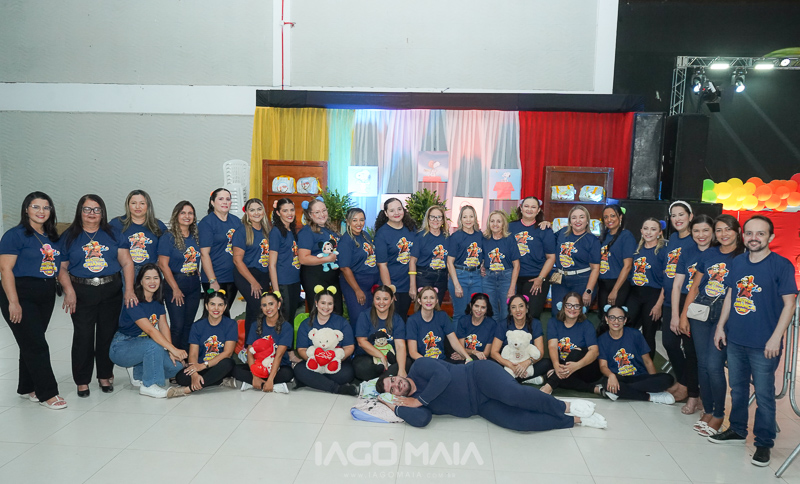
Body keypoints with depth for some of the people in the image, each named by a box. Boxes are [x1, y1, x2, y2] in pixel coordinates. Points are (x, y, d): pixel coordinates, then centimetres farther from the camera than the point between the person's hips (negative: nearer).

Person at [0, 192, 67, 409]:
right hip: (21, 294, -7)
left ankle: (27, 388, 27)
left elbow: (58, 266, 18)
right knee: (36, 345, -6)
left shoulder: (52, 237, 12)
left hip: (46, 295, 7)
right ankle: (47, 393, 2)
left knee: (32, 344, 15)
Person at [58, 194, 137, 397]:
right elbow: (62, 268, 1)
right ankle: (82, 381, 13)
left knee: (108, 335, 7)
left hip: (111, 291, 1)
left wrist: (129, 290, -7)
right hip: (82, 293, -1)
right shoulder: (69, 236, 5)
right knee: (83, 336, -1)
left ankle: (105, 376, 23)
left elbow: (127, 262, 3)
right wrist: (69, 291, -14)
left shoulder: (113, 234, 7)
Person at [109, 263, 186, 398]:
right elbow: (150, 330, -31)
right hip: (121, 348, -7)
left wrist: (170, 352, -16)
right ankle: (148, 386, -18)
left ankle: (137, 373, 11)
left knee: (176, 365, -12)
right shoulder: (134, 302, -22)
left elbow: (164, 327, -3)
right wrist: (173, 349, -38)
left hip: (142, 345, 7)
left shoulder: (158, 301, 2)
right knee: (153, 345, -37)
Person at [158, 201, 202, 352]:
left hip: (194, 285, 5)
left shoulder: (196, 237, 8)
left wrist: (197, 275, 5)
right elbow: (163, 264, -13)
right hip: (175, 284, -5)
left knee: (188, 324, 10)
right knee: (177, 326, -4)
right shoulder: (168, 237, -9)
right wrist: (175, 288, -14)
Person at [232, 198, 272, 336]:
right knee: (258, 308, -17)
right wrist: (253, 282, -12)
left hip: (264, 276, 6)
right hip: (246, 276, -5)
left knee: (253, 310, 8)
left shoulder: (266, 230, 11)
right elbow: (237, 260, -9)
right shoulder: (242, 231, -6)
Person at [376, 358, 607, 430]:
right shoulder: (410, 402, 8)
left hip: (479, 374, -4)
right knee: (516, 421, -21)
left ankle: (566, 407, -11)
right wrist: (395, 407, -8)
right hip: (481, 407, 4)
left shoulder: (419, 367, -2)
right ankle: (577, 420, -7)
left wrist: (420, 400, -10)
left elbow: (442, 376, -19)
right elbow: (421, 420, -12)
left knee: (511, 393, -35)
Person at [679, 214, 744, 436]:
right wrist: (684, 315, 7)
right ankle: (707, 411, 22)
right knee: (702, 364, 7)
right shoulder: (709, 254, 10)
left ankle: (718, 415, 10)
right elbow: (695, 286, 12)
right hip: (700, 311, 4)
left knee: (714, 366, -8)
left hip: (725, 314, -4)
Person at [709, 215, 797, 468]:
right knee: (737, 388, 18)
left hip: (763, 345, -5)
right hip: (735, 340, 5)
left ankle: (764, 443, 19)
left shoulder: (781, 265, -10)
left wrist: (775, 338, -15)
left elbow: (789, 303, -11)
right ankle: (737, 430, 35)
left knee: (764, 395, 4)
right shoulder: (738, 262, 6)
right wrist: (721, 326, 10)